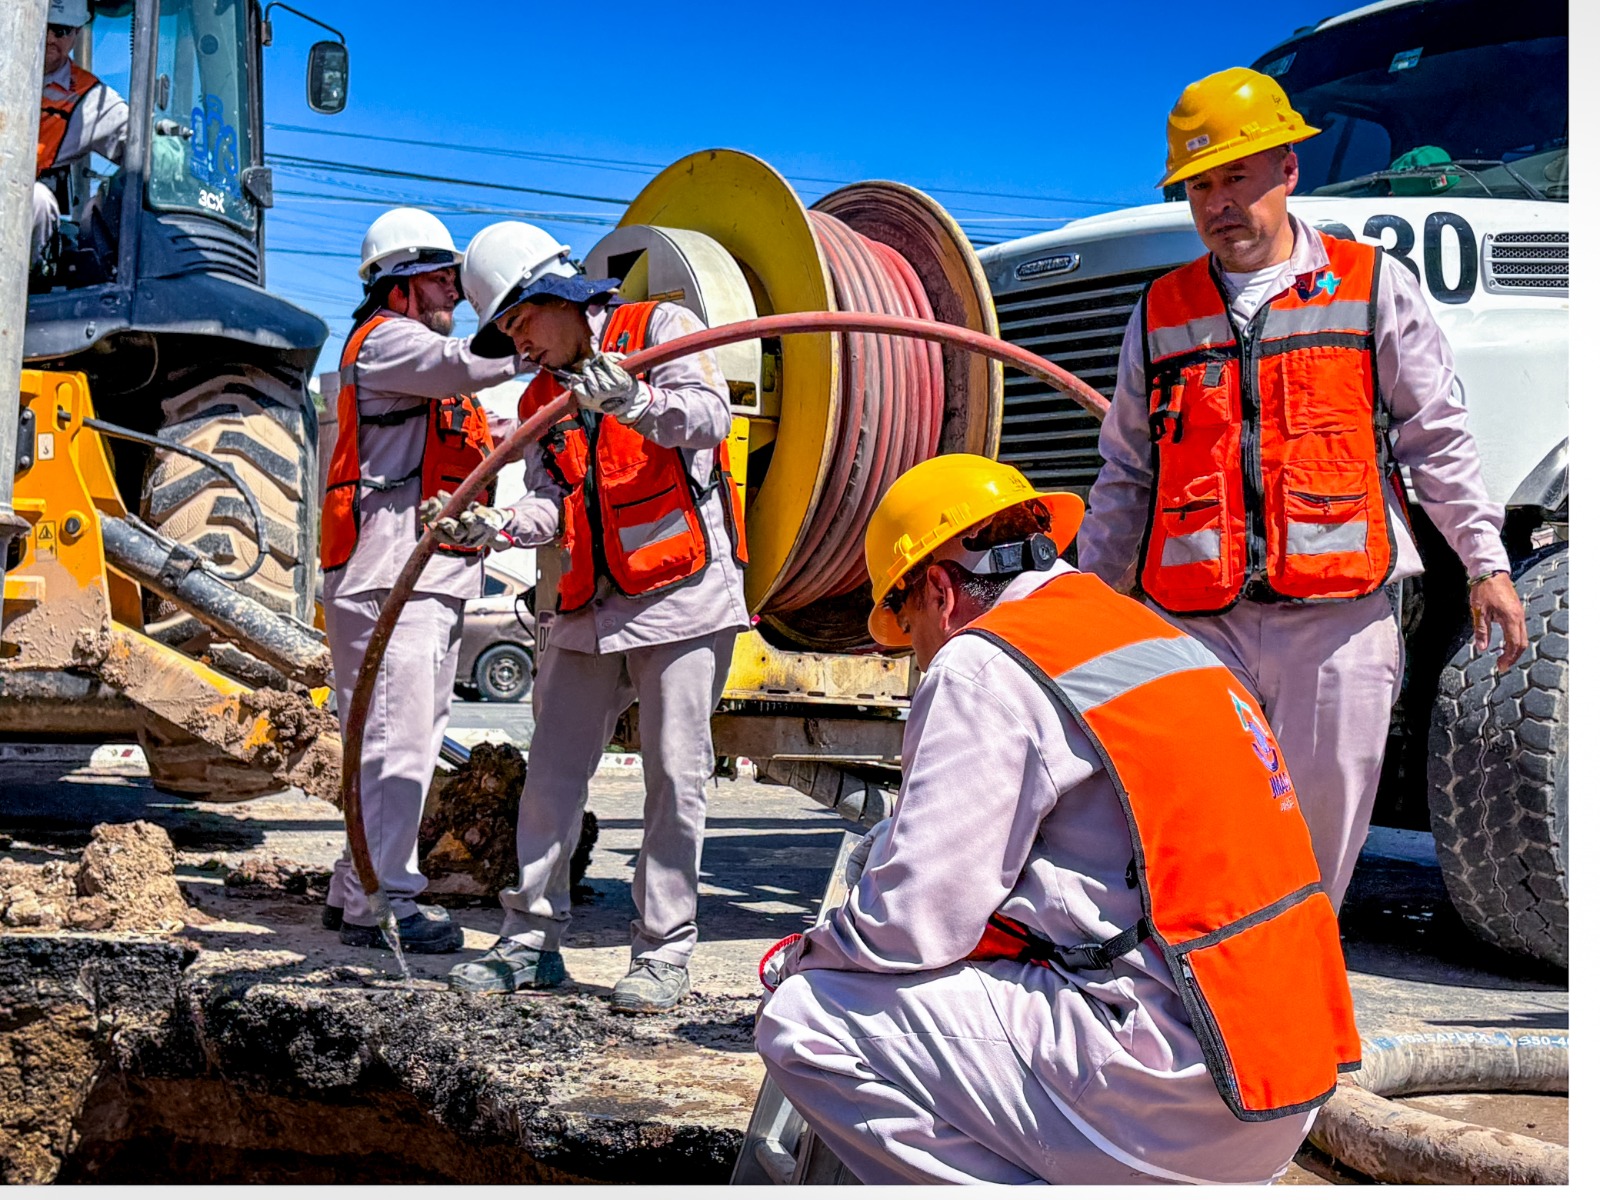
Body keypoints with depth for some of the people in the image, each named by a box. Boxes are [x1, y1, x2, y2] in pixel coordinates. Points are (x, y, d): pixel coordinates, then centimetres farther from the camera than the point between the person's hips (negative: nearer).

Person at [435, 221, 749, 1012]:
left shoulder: (661, 328, 1)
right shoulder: (543, 396, 19)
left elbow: (709, 416, -17)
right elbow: (552, 503, 6)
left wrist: (635, 402, -35)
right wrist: (495, 524, -14)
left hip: (684, 590, -6)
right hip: (589, 605, 7)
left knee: (675, 776, -3)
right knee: (551, 770, 7)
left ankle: (663, 953, 6)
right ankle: (532, 939, 17)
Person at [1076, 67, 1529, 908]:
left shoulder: (1371, 287, 9)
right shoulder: (1161, 314, 15)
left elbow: (1439, 439, 9)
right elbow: (1126, 474, 19)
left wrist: (1486, 563, 3)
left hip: (1337, 616, -1)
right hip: (1198, 623, 2)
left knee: (1320, 820, 2)